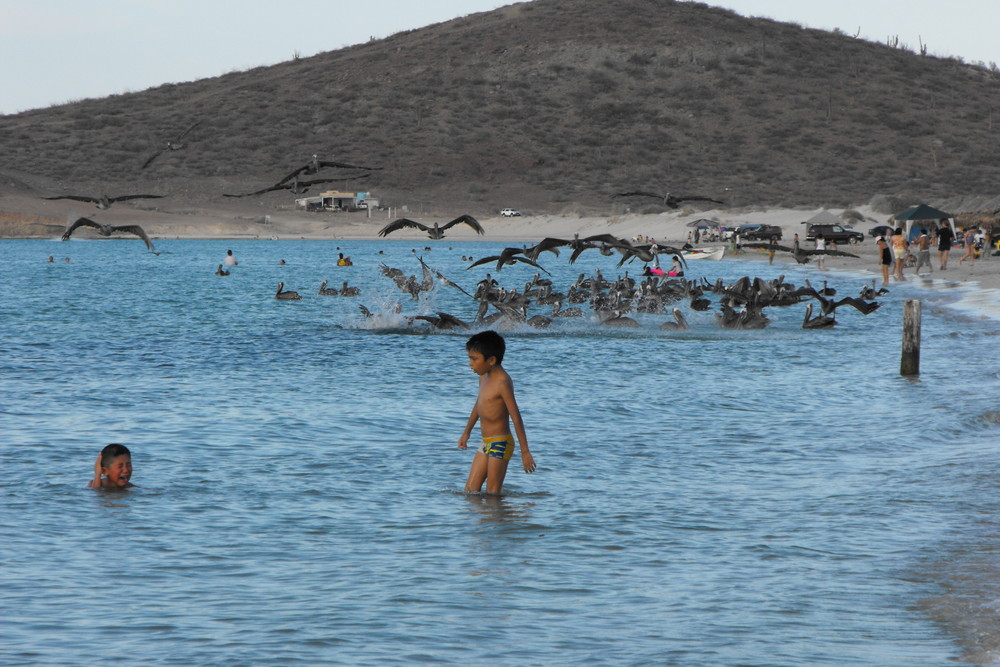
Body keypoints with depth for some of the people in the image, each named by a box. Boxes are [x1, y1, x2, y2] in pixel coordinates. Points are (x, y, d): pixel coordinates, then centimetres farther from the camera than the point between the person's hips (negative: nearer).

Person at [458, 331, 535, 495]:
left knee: (492, 495, -8)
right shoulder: (484, 377, 9)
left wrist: (525, 452, -21)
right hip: (486, 444, 9)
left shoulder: (502, 382, -19)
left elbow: (516, 418, -20)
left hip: (500, 444, -9)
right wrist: (467, 432, 37)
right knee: (470, 490, 8)